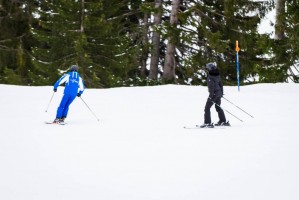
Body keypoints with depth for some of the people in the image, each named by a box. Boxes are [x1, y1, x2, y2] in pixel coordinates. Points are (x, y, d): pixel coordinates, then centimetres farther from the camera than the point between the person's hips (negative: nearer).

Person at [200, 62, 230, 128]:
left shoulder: (210, 76, -18)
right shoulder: (217, 74, 7)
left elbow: (211, 86, -22)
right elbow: (220, 84, 15)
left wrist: (211, 96, -20)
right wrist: (221, 93, 25)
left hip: (214, 93, -8)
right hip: (219, 93, 8)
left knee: (207, 108, -3)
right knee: (218, 107, 21)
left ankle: (207, 123, -9)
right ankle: (223, 121, 27)